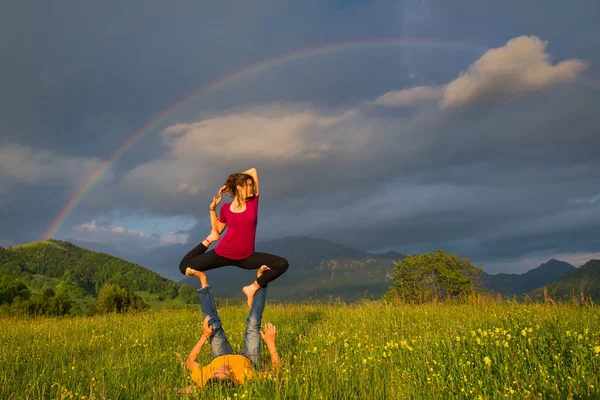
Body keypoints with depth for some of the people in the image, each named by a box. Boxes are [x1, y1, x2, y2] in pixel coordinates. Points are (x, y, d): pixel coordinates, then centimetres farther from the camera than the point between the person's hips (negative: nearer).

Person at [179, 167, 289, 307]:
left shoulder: (253, 201, -1)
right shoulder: (226, 208, 0)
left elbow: (253, 171, 4)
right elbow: (218, 229, 15)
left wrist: (228, 184, 9)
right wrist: (213, 208, 6)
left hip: (246, 257, 1)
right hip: (223, 254, -1)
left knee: (283, 264, -14)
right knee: (184, 266, -2)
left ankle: (253, 287, -1)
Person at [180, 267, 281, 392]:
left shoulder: (203, 380, -43)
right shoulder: (248, 379, -50)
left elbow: (189, 361, -19)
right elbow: (277, 368, -34)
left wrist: (205, 336, -20)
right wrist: (270, 342, -30)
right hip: (249, 362, -1)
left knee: (213, 326, -5)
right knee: (253, 324, -9)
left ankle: (203, 279, 14)